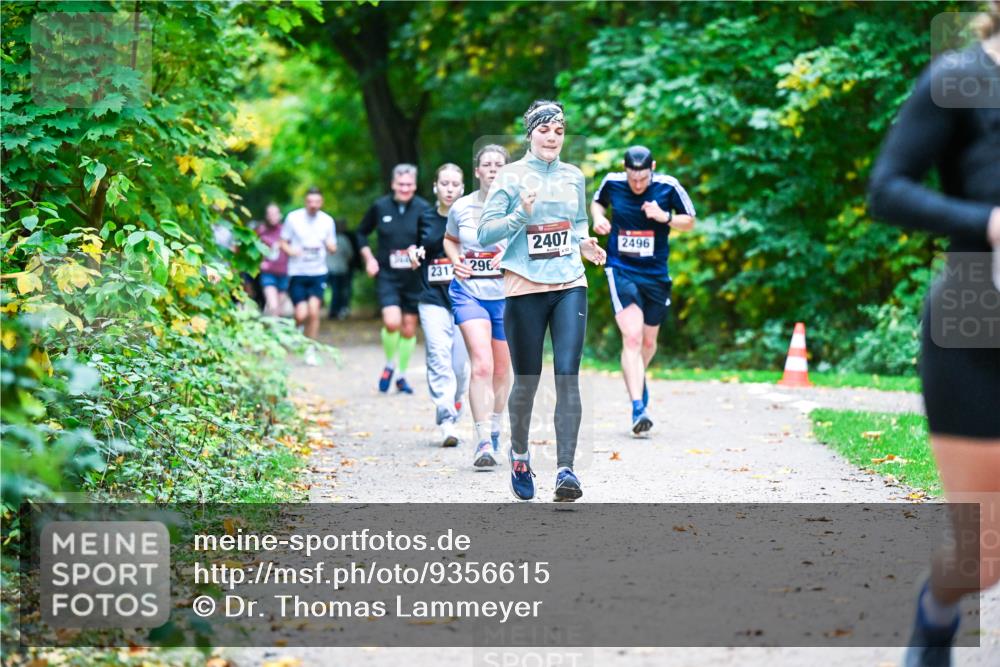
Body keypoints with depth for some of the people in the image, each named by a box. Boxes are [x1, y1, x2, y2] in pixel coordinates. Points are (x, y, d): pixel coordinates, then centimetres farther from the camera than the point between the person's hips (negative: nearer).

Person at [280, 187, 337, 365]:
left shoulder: (327, 221, 4)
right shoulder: (293, 218, -2)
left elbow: (333, 248, 12)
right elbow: (283, 242, 5)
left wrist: (328, 245, -12)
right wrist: (291, 250, -17)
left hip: (318, 273, 1)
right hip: (297, 272, -1)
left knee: (313, 311, -14)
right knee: (301, 314, -7)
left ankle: (310, 351, 0)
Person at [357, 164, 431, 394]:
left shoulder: (424, 209, -4)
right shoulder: (380, 207, 0)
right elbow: (361, 232, 15)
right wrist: (368, 258, 3)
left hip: (414, 278, 1)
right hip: (387, 276, -1)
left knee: (409, 329, 7)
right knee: (392, 322, -18)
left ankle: (401, 375, 24)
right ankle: (389, 365, 8)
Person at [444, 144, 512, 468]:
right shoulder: (461, 208, 2)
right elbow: (449, 240, 21)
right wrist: (455, 261, 2)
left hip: (507, 294, 1)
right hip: (470, 292, -1)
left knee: (502, 370, 13)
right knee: (481, 365, -18)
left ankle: (494, 431, 37)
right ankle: (483, 442, -20)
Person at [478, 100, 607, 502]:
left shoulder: (574, 177, 11)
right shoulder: (511, 176, -1)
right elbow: (485, 233, -4)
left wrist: (585, 245, 4)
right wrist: (521, 215, -20)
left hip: (570, 286, 3)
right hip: (525, 290, -2)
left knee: (568, 377, -9)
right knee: (526, 380, 5)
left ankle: (566, 469, -11)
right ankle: (519, 456, 30)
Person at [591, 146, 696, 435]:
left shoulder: (668, 186, -9)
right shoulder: (612, 183, -7)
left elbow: (690, 221, 1)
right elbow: (597, 201, 15)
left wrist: (665, 217, -18)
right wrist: (598, 217, -8)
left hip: (655, 273, 2)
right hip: (620, 270, -2)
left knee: (648, 341, 16)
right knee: (632, 338, -18)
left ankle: (637, 378, 49)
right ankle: (638, 408, -22)